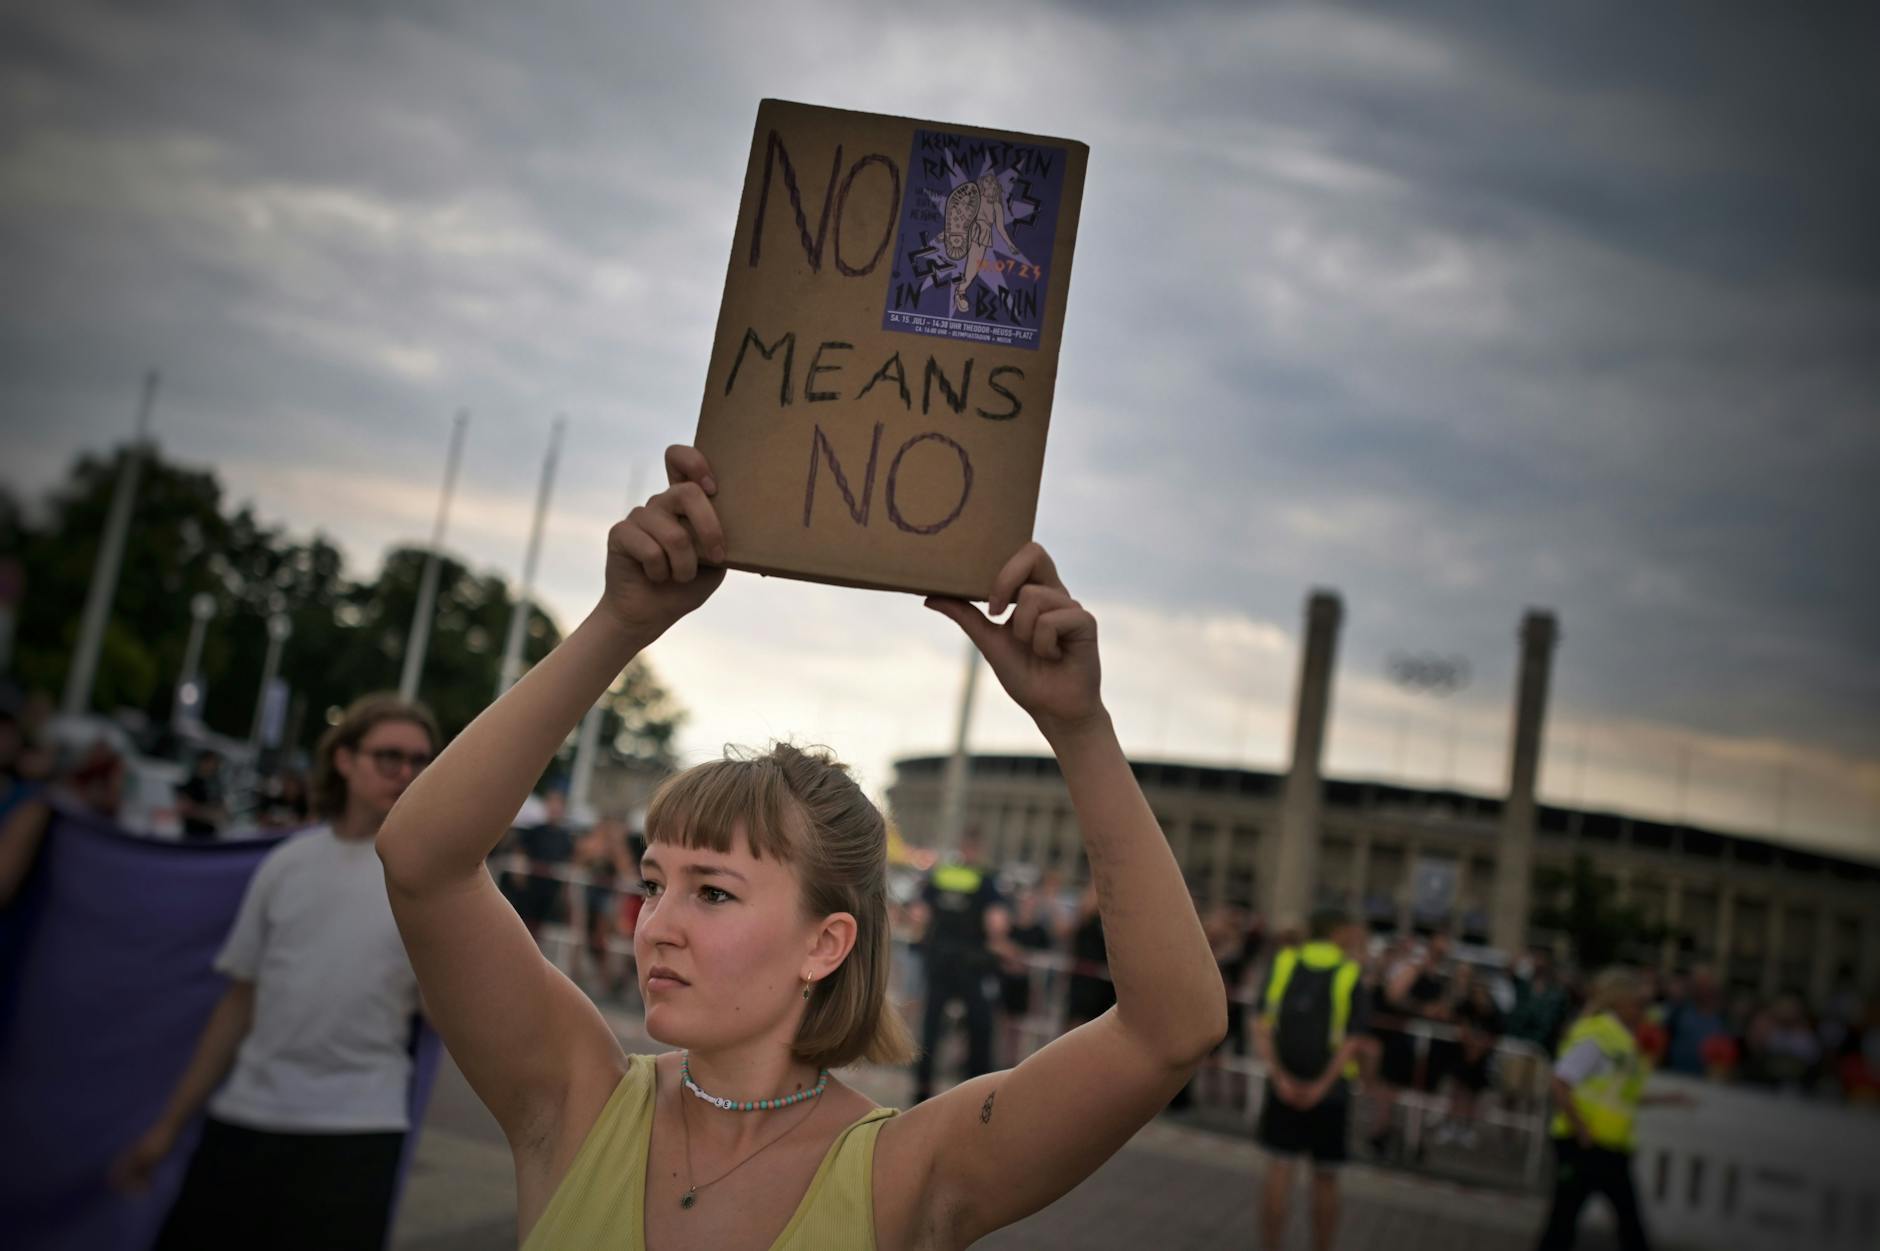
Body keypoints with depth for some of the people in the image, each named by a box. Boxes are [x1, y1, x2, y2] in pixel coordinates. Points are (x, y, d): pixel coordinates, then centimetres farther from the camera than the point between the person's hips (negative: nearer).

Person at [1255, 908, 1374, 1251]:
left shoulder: (1283, 963, 2)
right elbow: (1355, 1040, -11)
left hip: (1284, 1085, 2)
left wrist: (1279, 1076, -11)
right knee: (1325, 1178, 10)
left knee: (1279, 1169, 6)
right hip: (1330, 1090, -1)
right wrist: (1322, 1085, -13)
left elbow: (1261, 1026, -6)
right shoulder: (1350, 975, -4)